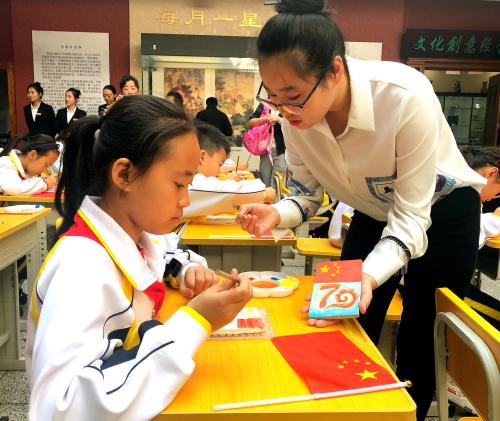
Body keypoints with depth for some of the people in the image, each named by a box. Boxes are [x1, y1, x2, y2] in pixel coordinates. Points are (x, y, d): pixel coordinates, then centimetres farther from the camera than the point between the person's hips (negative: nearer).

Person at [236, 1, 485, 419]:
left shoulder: (406, 97, -37)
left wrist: (368, 276, -46)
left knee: (419, 342, 4)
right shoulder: (296, 112, -22)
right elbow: (307, 192, -9)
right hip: (375, 213, 5)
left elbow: (412, 217, -30)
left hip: (441, 211, -4)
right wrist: (276, 214, -31)